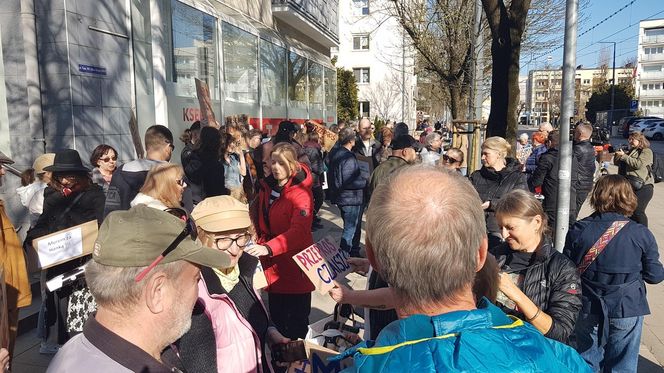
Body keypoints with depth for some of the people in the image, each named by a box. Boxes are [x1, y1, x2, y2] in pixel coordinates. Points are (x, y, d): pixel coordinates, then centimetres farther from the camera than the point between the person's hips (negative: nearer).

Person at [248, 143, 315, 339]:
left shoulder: (301, 192, -17)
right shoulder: (267, 187, 6)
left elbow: (299, 231, -30)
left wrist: (268, 248, -41)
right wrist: (259, 245, 3)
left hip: (295, 266, -7)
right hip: (272, 266, 7)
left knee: (297, 323, 6)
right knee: (277, 319, 20)